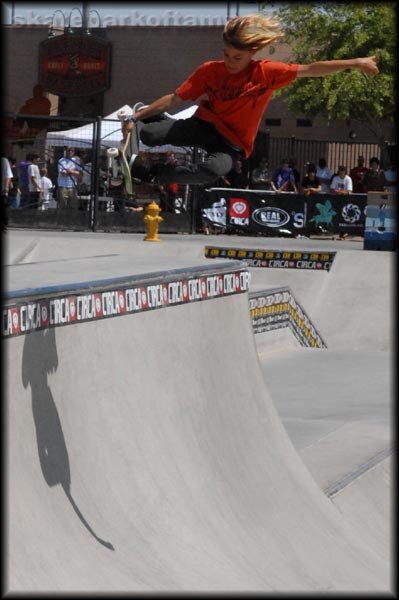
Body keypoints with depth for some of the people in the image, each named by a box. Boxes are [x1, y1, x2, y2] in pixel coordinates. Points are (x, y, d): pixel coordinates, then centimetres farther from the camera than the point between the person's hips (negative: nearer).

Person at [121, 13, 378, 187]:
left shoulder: (267, 72, -14)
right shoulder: (210, 70, -11)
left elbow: (311, 69, -13)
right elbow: (175, 100, -7)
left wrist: (355, 63, -15)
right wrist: (136, 117, -11)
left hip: (233, 144, -2)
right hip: (205, 126, 2)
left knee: (214, 170, -39)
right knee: (147, 135, -18)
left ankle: (152, 172, -19)